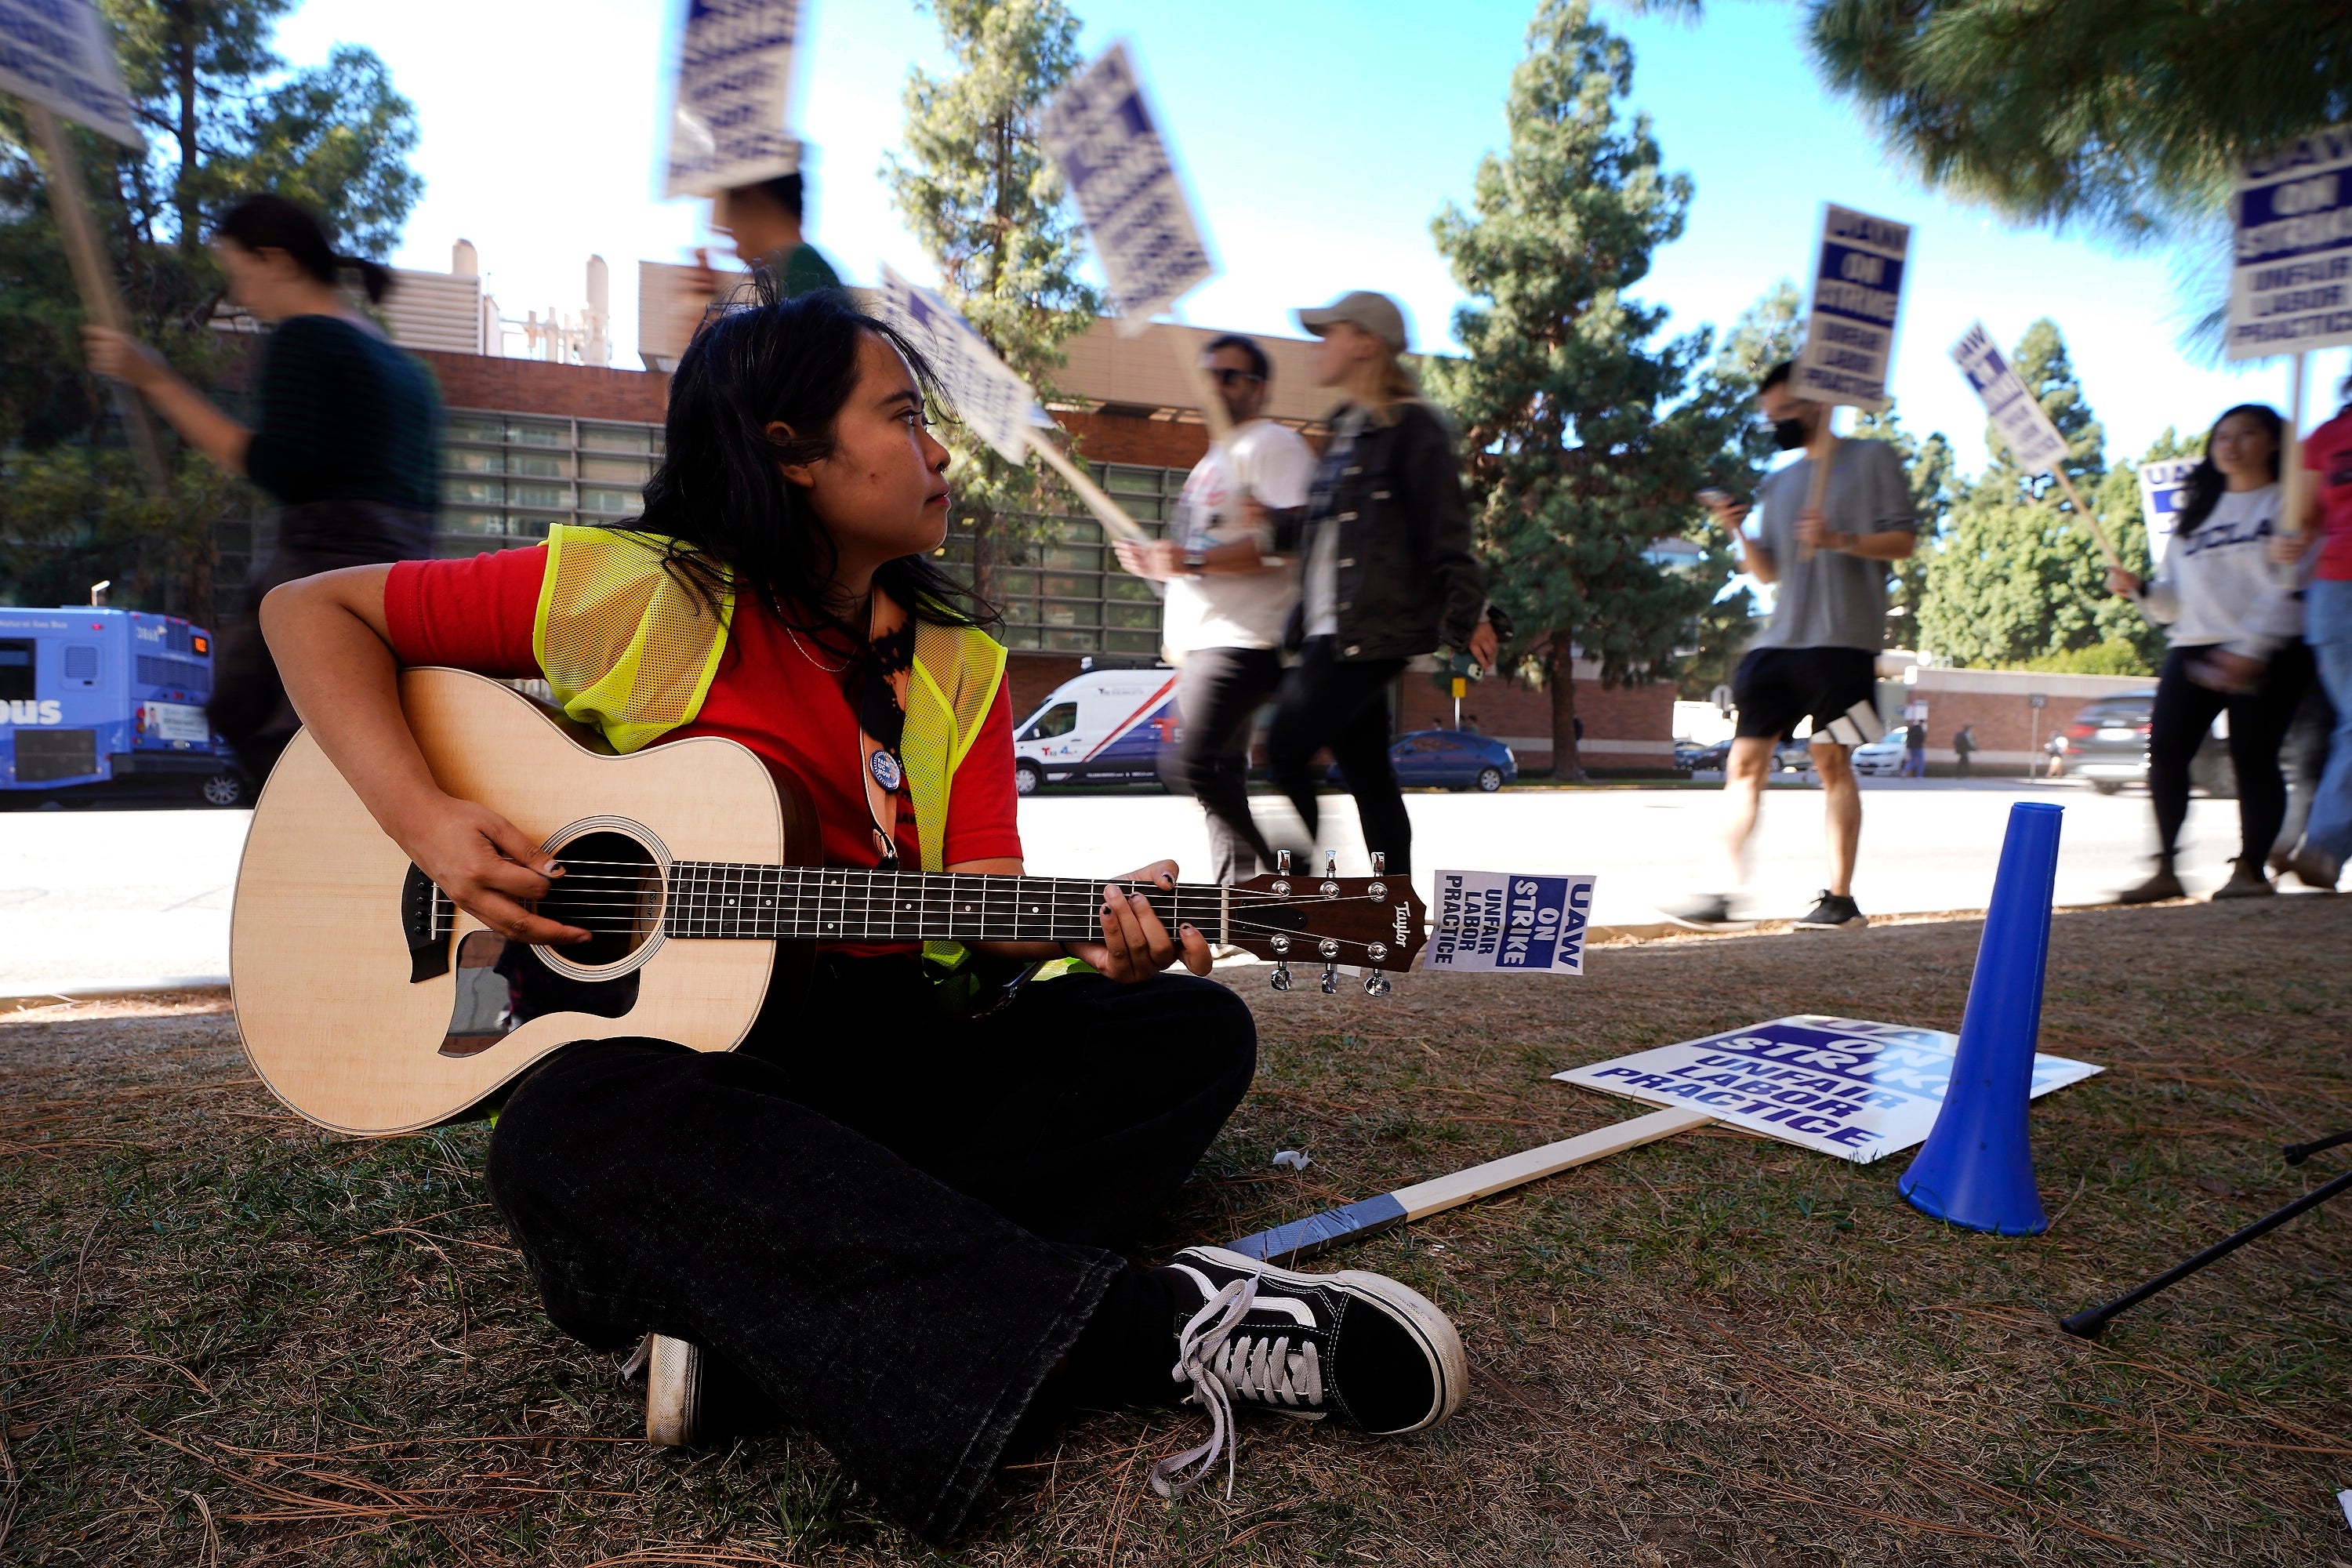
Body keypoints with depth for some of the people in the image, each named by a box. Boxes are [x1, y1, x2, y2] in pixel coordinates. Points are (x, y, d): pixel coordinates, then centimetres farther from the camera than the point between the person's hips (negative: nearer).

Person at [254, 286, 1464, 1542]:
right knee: (576, 1131, -38)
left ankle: (762, 1321, -27)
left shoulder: (957, 665, 8)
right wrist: (423, 818, -14)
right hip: (652, 1047, -3)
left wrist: (1095, 928, -26)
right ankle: (1158, 1331, -36)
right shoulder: (637, 596, -4)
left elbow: (981, 895, -3)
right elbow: (311, 610, 2)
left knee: (1192, 1031, -12)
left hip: (884, 1043, 4)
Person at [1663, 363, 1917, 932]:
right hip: (1778, 640, 6)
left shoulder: (1872, 459, 6)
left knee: (1832, 761, -5)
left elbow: (1901, 541, -1)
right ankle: (1727, 892, -1)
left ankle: (1841, 899, 3)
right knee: (1745, 761, -2)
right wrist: (1738, 533, 1)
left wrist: (1839, 540, -18)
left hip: (1841, 639, -5)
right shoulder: (1778, 483, 21)